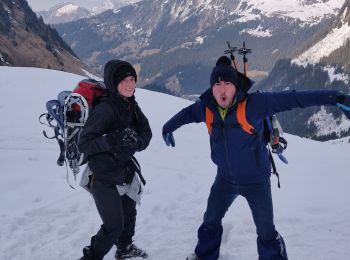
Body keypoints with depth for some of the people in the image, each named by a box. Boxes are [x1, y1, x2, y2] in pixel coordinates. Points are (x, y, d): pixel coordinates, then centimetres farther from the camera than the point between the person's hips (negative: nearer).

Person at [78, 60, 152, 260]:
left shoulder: (131, 105, -2)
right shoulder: (104, 108, -24)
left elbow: (146, 133, 0)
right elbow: (84, 144, -25)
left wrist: (135, 142, -21)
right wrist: (114, 139, -38)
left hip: (125, 172, 8)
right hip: (104, 177, -8)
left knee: (129, 213, 24)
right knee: (114, 225, -2)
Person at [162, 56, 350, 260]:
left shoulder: (253, 104, -24)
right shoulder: (206, 108, -11)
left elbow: (291, 99, -26)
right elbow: (186, 113, 11)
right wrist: (168, 128, 29)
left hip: (256, 180, -4)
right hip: (225, 178, 4)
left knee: (266, 232, 5)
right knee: (210, 221, 21)